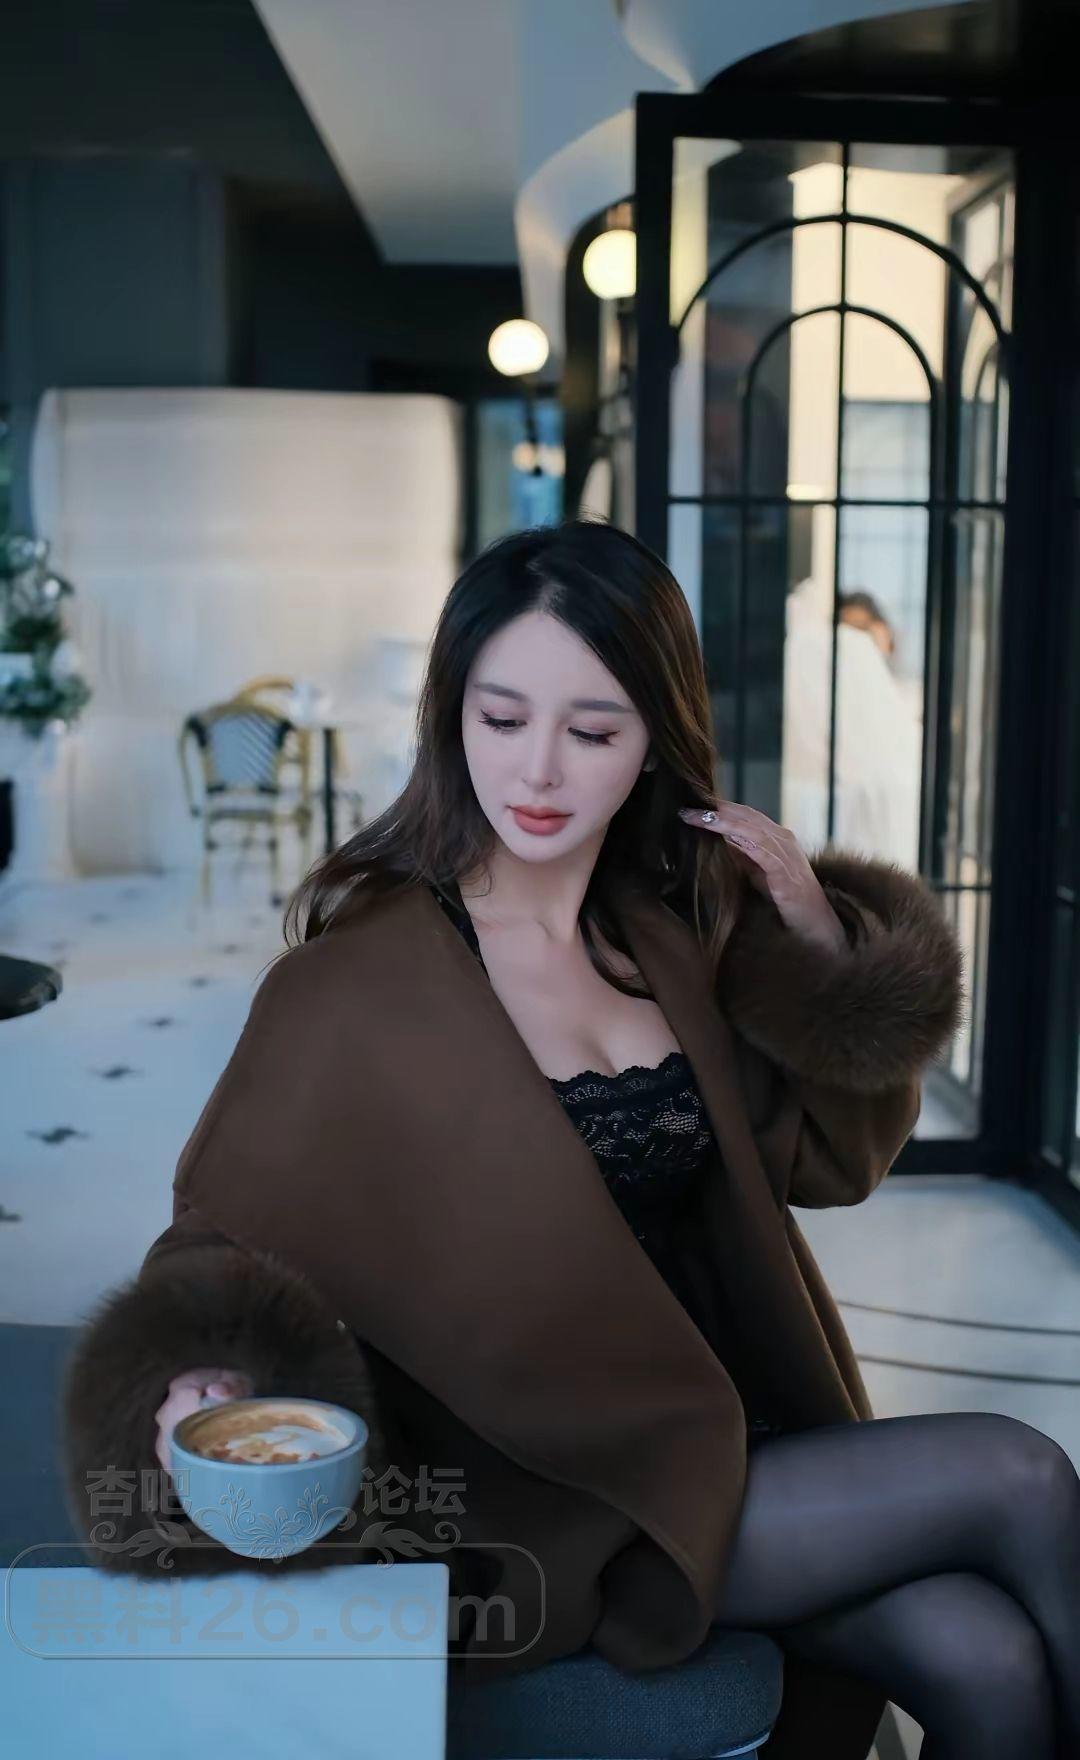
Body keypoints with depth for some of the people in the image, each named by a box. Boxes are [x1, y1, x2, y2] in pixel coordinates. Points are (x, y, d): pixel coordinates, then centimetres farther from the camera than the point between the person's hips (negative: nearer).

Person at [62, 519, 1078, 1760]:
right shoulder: (358, 977, -12)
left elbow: (831, 1156, 10)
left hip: (722, 1432, 5)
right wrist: (203, 1378, -31)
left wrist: (820, 948, -5)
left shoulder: (678, 925, 4)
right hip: (536, 1498, -5)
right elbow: (229, 1232, -9)